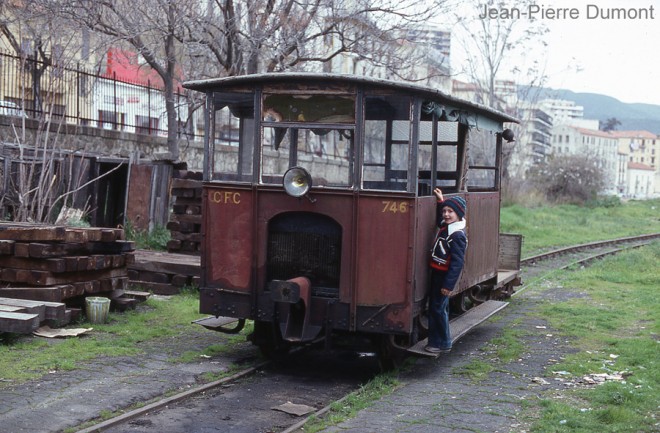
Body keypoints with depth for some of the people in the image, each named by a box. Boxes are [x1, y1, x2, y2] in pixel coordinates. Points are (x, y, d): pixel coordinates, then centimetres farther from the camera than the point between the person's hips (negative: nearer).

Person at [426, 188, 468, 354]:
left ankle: (443, 343, 7)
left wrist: (448, 284, -24)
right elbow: (439, 220, 34)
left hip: (444, 276, -10)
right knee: (435, 307, 15)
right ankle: (435, 340, 24)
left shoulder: (458, 236, -20)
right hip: (437, 273, 10)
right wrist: (440, 201, 21)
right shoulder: (446, 227, 7)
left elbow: (457, 263, -22)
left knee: (438, 308, -4)